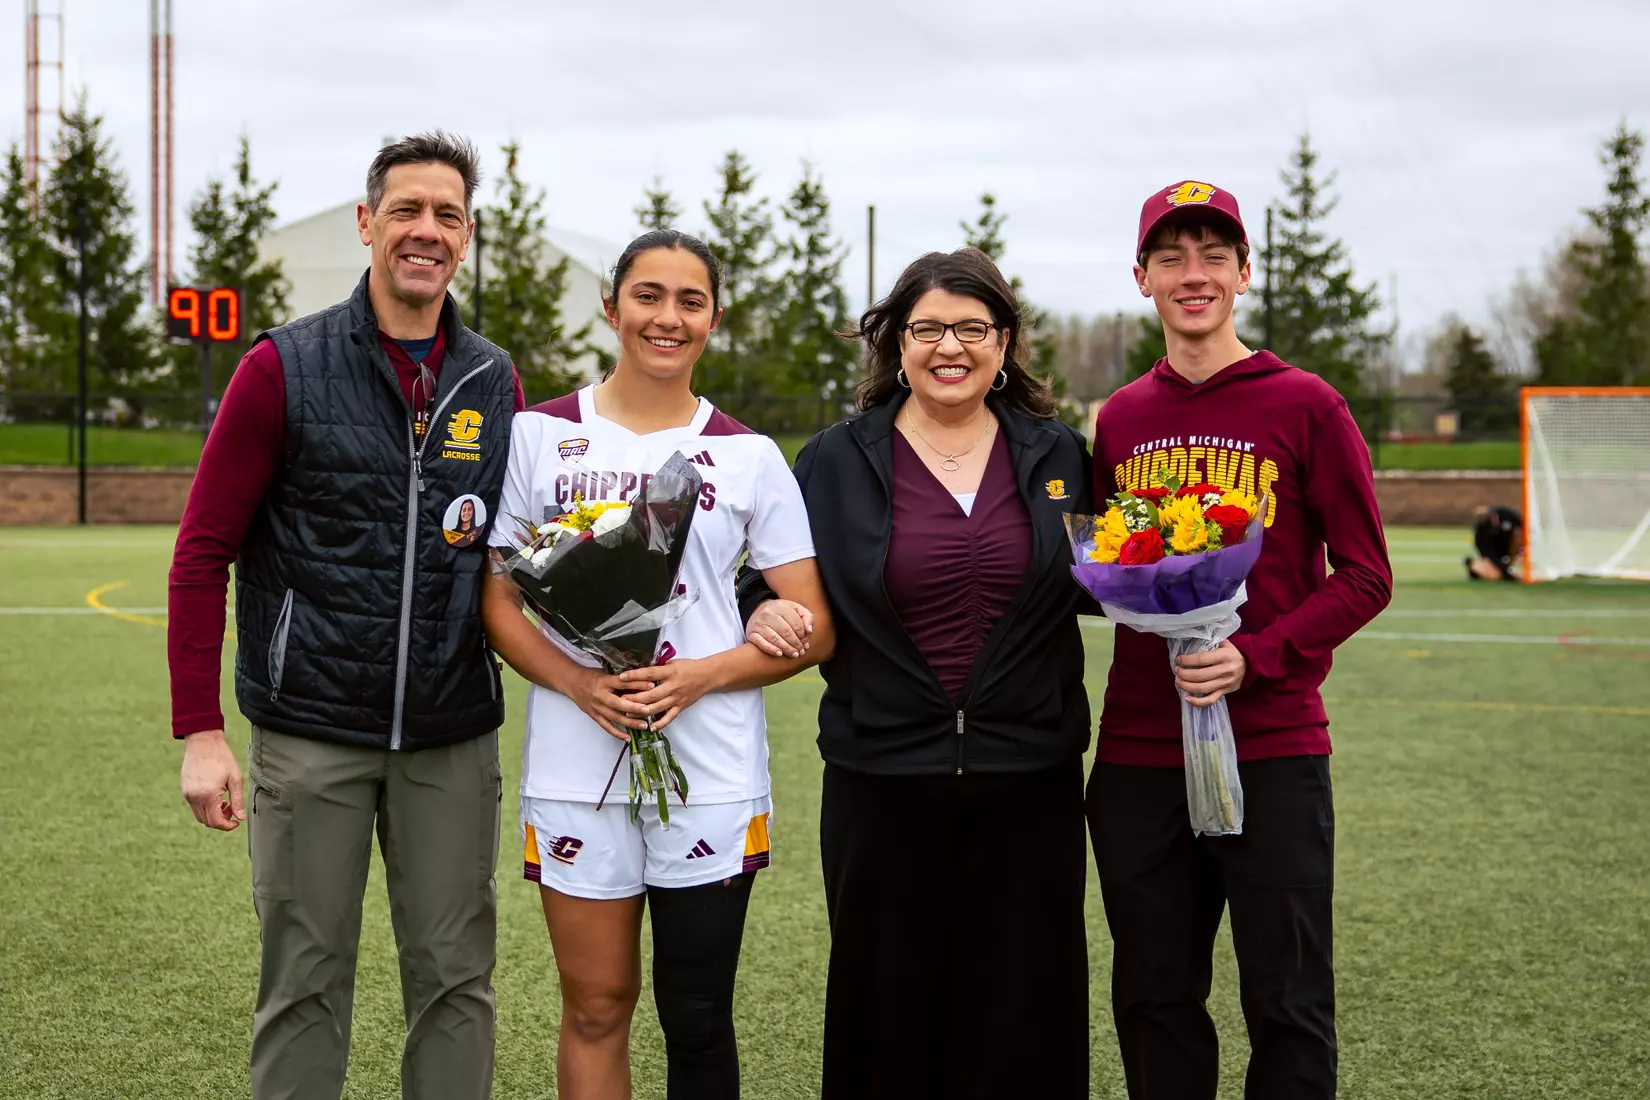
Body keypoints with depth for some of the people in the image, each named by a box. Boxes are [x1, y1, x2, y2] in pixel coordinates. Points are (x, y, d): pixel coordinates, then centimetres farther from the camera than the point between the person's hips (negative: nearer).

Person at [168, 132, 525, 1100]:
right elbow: (203, 553, -3)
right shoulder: (286, 369, -3)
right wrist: (201, 730, -9)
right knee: (306, 984, 6)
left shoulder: (495, 384, 7)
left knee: (455, 981, 8)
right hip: (311, 733, -3)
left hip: (453, 738, 3)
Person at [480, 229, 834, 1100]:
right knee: (595, 1006, 7)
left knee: (698, 1019, 5)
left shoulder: (749, 456, 6)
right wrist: (575, 679, -14)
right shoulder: (541, 435, 5)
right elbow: (495, 599, 4)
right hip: (577, 763, 0)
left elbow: (813, 628, 4)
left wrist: (700, 676, -13)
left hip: (712, 770, 0)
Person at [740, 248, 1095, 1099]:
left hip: (1029, 780, 1)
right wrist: (762, 613, -12)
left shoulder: (1057, 455, 6)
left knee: (1021, 1018, 4)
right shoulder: (835, 462, 3)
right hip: (882, 780, -1)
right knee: (891, 1014, 6)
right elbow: (770, 588, 10)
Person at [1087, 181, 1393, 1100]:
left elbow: (1365, 578, -4)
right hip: (1139, 755, 4)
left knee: (1289, 1005, 3)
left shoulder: (1305, 407, -3)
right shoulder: (1120, 420, 10)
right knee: (1155, 1000, 12)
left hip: (1273, 753, -4)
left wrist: (1254, 657, -17)